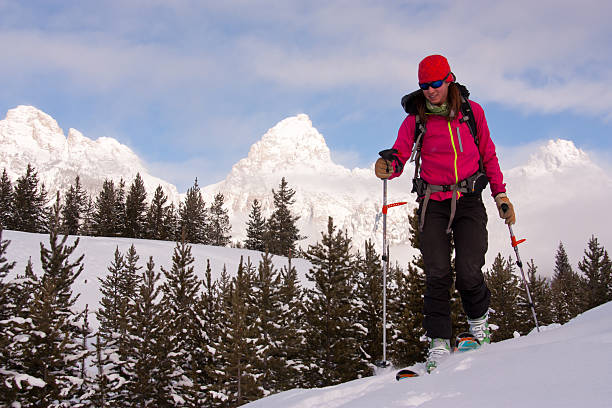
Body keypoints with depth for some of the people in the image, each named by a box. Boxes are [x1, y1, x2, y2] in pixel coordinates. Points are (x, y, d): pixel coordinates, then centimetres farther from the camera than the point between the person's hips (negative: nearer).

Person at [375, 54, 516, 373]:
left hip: (469, 201, 0)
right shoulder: (415, 121, 2)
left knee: (469, 273, -9)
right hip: (433, 204, 0)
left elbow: (488, 155, 12)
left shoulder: (472, 111, 5)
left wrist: (501, 195, 8)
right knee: (437, 275, -8)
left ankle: (478, 318, 22)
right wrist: (388, 167, -29)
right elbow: (399, 156, -4)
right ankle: (439, 341, 2)